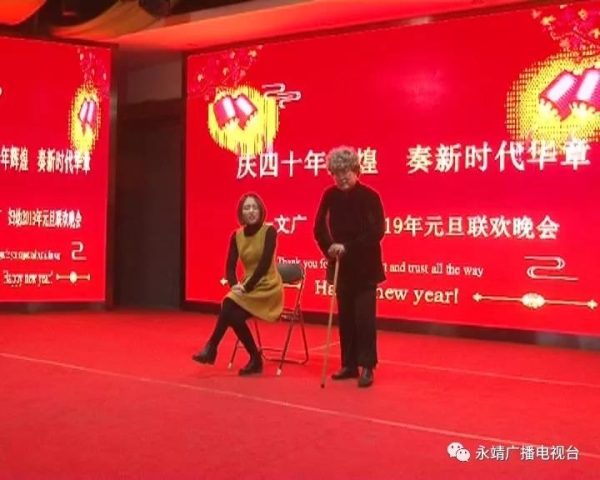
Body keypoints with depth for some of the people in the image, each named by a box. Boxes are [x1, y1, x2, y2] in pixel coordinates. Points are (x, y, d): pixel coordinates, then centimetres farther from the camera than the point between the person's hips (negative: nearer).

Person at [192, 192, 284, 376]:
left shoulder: (269, 231, -12)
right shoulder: (237, 235, 3)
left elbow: (265, 263, -20)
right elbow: (230, 265, 0)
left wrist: (246, 288, -25)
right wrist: (234, 285, -20)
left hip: (268, 288, -5)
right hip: (248, 287, 5)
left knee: (229, 307, -25)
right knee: (234, 315, -25)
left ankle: (212, 348, -6)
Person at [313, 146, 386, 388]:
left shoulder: (369, 196, -11)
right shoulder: (330, 196, 1)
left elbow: (377, 232, -18)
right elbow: (319, 227, 4)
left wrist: (347, 247, -24)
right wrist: (329, 247, -14)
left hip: (365, 267, -4)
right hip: (342, 266, 5)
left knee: (364, 317, -4)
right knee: (345, 317, 10)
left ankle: (367, 367, 4)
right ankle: (349, 364, 20)